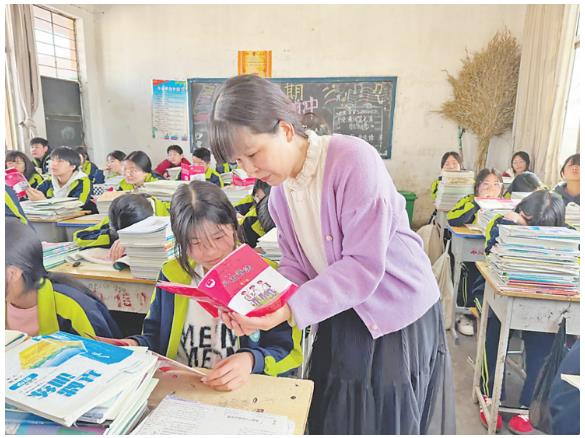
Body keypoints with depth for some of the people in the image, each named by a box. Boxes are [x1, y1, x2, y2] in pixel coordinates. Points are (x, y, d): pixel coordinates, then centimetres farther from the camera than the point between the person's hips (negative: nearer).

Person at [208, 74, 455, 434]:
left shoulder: (352, 158, -24)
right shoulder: (280, 193, 0)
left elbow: (364, 265, -27)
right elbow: (295, 267, 1)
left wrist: (291, 310, -31)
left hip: (399, 319, -6)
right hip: (341, 320, 6)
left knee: (386, 424, 11)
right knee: (332, 423, 18)